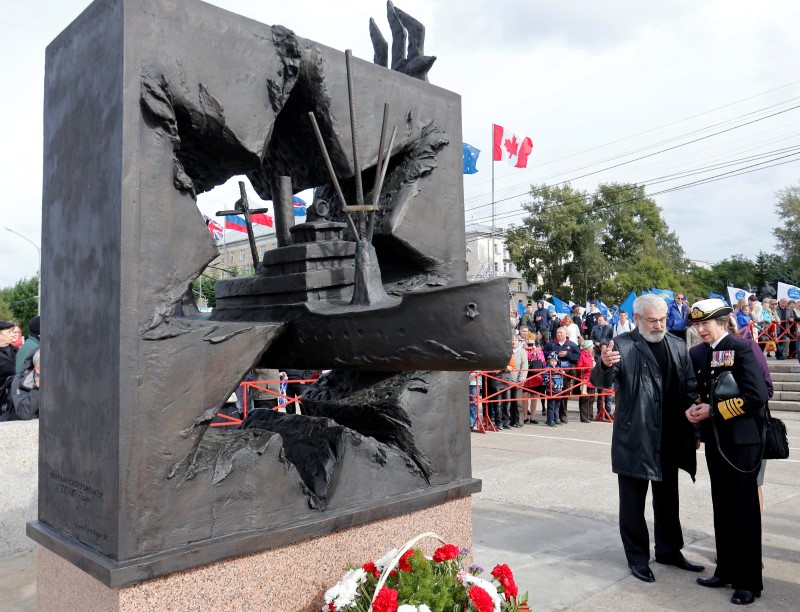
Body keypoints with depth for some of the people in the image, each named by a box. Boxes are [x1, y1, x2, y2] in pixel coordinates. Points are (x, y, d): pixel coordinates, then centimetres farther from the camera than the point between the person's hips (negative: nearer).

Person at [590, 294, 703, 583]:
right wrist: (605, 365, -41)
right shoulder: (622, 345, -9)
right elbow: (601, 382, -18)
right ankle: (637, 558, 21)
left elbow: (690, 389, 10)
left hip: (670, 439, 5)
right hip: (634, 438, -5)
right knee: (633, 502, 6)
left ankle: (669, 549, 37)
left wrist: (694, 429, 5)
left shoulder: (678, 346, 6)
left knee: (668, 499, 19)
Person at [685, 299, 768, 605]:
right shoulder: (698, 353, 8)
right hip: (715, 441, 7)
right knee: (722, 509, 15)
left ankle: (749, 581, 14)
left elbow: (756, 396, -19)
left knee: (744, 510, 3)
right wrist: (694, 409, -3)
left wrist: (714, 410, -18)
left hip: (742, 441, -6)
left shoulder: (741, 348, -12)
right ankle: (727, 570, 27)